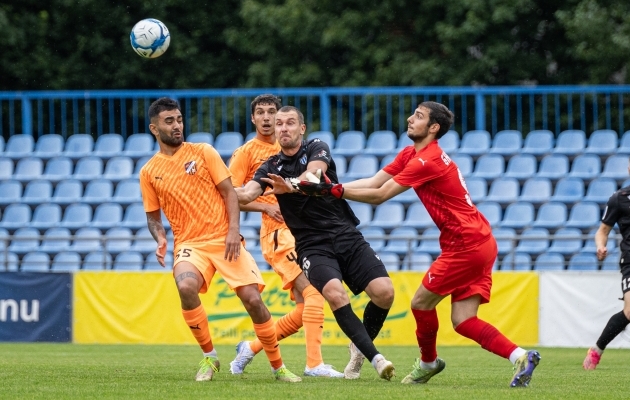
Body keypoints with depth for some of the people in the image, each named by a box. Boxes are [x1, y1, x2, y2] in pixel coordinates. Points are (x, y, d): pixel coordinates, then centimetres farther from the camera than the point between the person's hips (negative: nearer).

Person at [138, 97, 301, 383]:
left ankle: (278, 366, 9)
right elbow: (153, 216, 16)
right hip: (189, 243, 0)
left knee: (252, 298, -11)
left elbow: (229, 192, 2)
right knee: (185, 287, -31)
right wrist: (160, 239, -5)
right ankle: (209, 357, -12)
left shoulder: (202, 152, 3)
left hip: (224, 240, 0)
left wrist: (233, 230, -11)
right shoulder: (149, 172, 7)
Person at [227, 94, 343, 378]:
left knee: (304, 311, 5)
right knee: (313, 291, -23)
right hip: (278, 234, -7)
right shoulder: (247, 152, 0)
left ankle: (251, 348, 21)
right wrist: (266, 207, -16)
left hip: (300, 233, 7)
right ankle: (314, 363, -25)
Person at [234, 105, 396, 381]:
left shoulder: (317, 149, 3)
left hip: (346, 236, 0)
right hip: (312, 246, 0)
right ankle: (374, 357, -25)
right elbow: (246, 195, -8)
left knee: (384, 291, -17)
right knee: (335, 292, -30)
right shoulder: (270, 167, 10)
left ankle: (359, 350, 8)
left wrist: (290, 186, -40)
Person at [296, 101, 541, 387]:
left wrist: (333, 190, -13)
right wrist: (327, 187, -1)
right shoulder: (410, 155, 13)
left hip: (466, 245, -9)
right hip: (479, 244, 9)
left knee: (421, 302, 3)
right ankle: (521, 357, -6)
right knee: (462, 322, 2)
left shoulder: (427, 161, -17)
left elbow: (379, 195, -17)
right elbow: (372, 183, 9)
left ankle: (428, 362, 24)